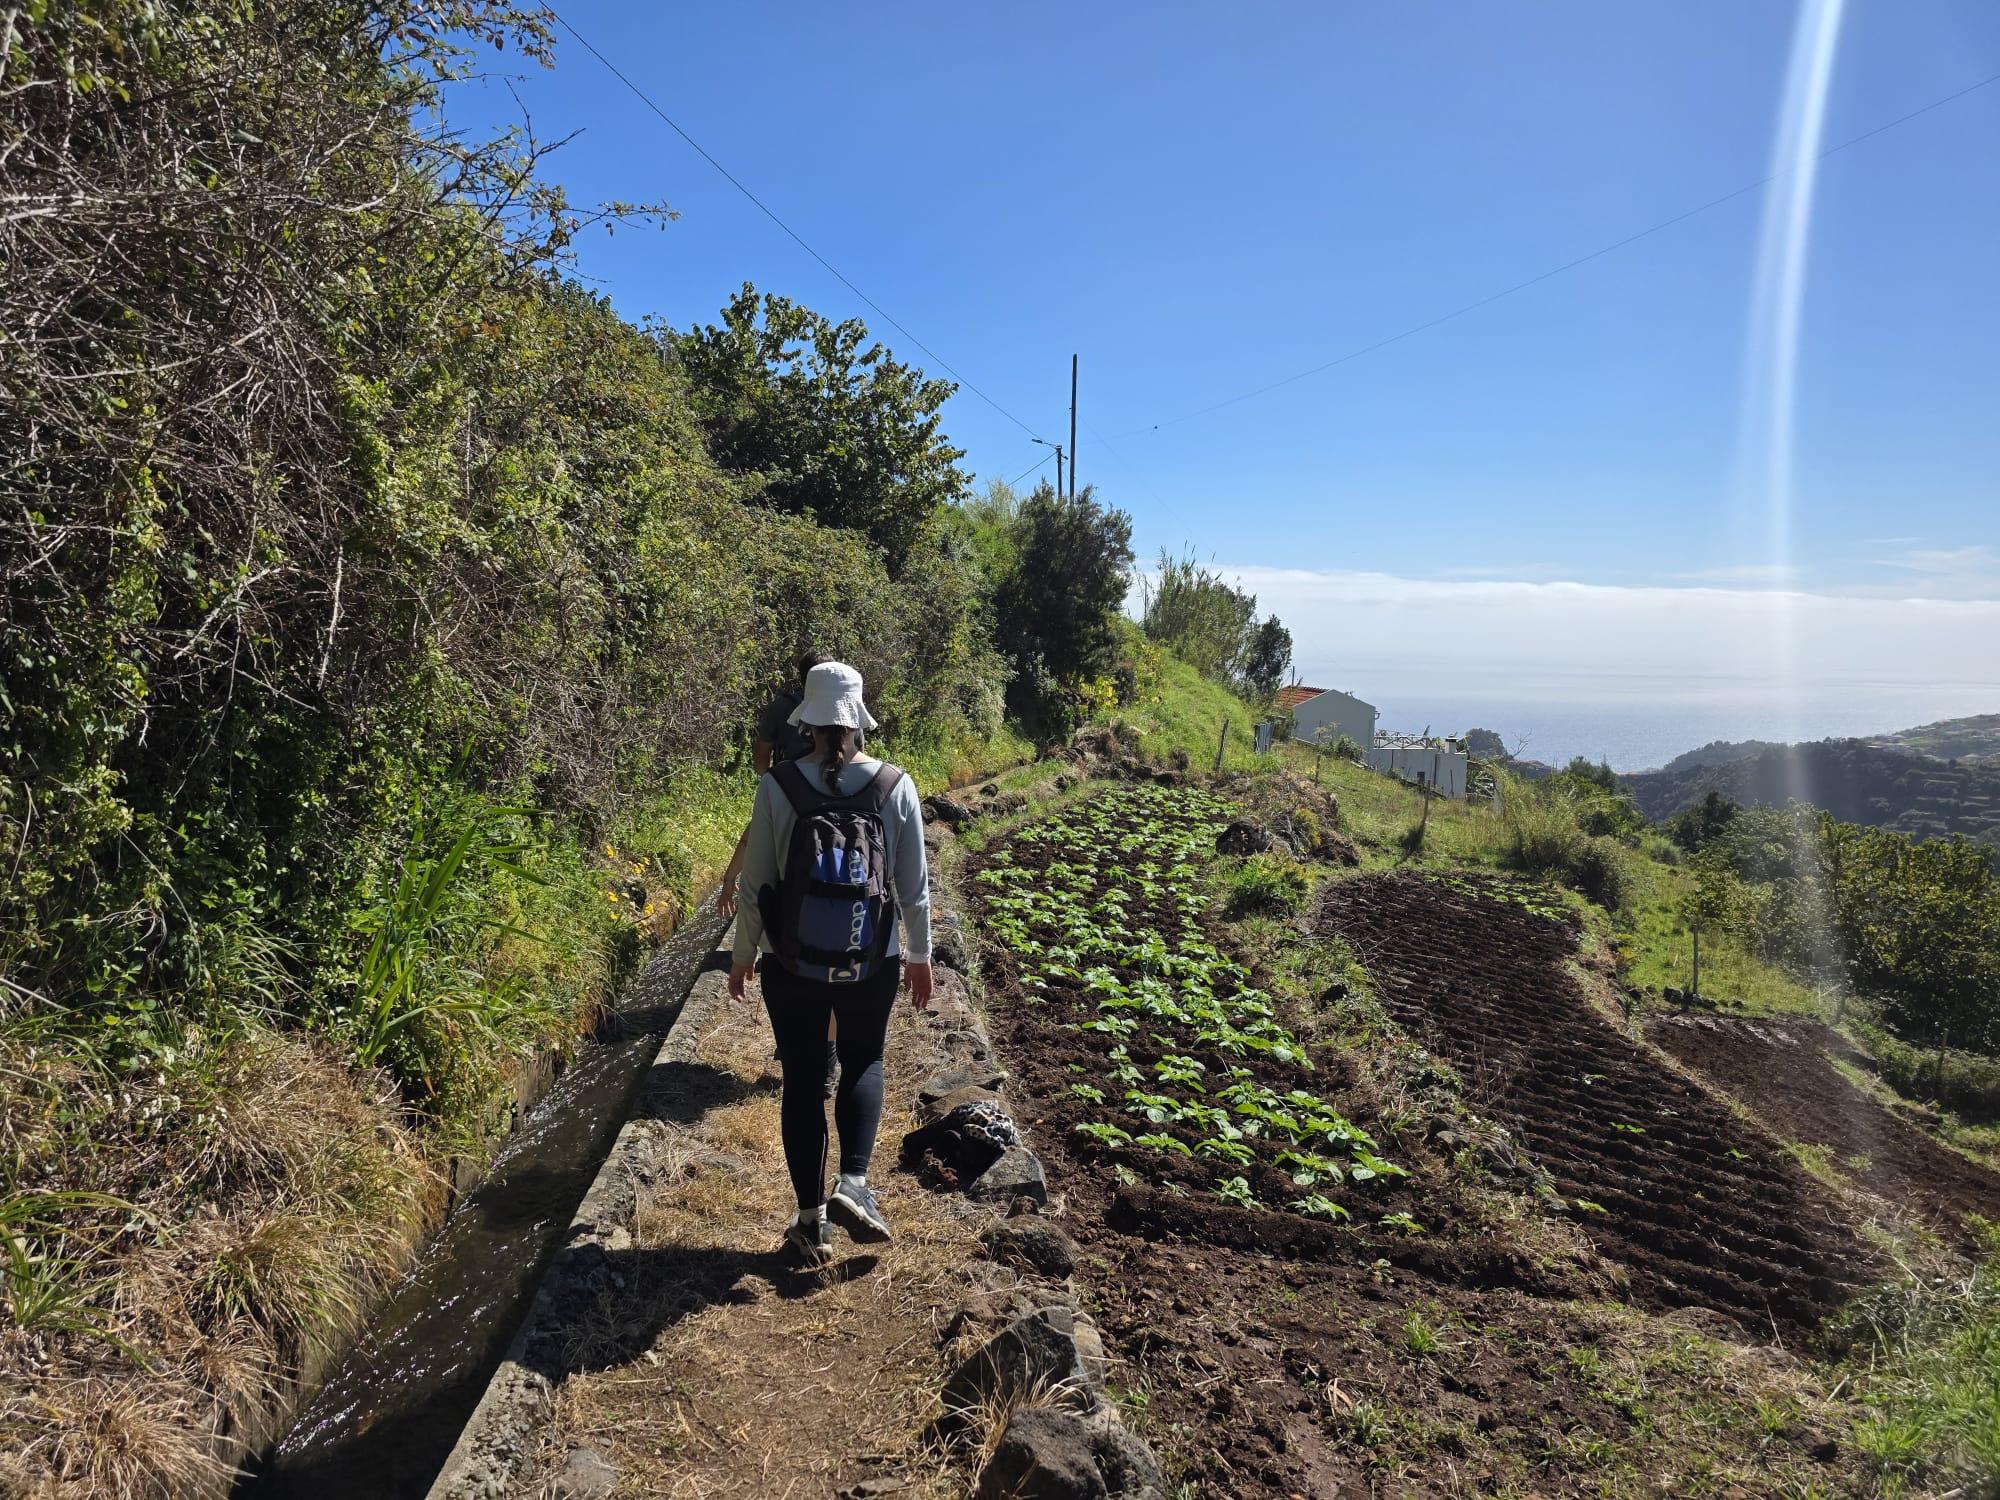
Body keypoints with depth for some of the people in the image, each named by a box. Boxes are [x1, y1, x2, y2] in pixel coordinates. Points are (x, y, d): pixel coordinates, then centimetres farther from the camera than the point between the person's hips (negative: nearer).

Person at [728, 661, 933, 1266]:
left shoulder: (777, 786, -10)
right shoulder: (895, 786, -8)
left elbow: (753, 881, -5)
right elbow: (914, 885, -3)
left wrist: (743, 953, 10)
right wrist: (920, 953, 12)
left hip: (791, 964, 0)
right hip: (873, 964, 1)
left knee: (801, 1078, 14)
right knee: (863, 1062, 23)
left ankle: (811, 1218, 21)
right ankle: (854, 1183, 6)